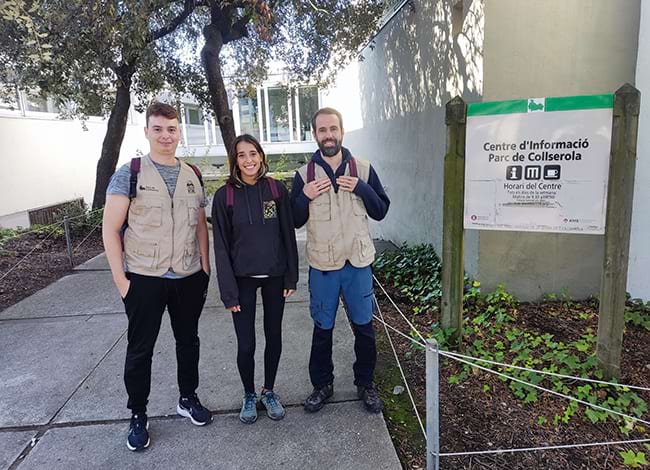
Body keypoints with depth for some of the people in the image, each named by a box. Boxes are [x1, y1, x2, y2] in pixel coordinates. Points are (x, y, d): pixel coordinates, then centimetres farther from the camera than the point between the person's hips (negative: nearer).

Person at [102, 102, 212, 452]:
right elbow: (110, 229, -7)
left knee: (188, 341, 16)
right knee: (140, 348, 10)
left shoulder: (192, 175, 6)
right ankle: (138, 416, 28)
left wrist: (205, 267, 6)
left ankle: (188, 399, 36)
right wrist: (120, 279, -10)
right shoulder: (129, 173, -6)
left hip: (189, 278, 4)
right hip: (143, 279, -3)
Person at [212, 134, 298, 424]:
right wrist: (228, 290, -8)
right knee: (245, 344, 3)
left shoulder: (277, 189, -3)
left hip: (275, 276, 2)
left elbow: (288, 234, 1)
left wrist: (291, 277, -1)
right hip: (243, 278, -1)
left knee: (274, 337, 11)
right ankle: (249, 395, 28)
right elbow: (221, 246, -5)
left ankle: (269, 391, 33)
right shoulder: (224, 195, -5)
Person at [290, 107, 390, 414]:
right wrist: (305, 197, -16)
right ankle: (322, 384, 31)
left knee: (364, 327, 11)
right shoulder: (304, 174, -1)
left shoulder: (363, 169, 0)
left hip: (358, 262, 1)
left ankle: (365, 383, 31)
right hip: (322, 265, 0)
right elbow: (295, 222, 2)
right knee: (322, 329, 12)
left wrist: (362, 188, -17)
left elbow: (381, 211, 0)